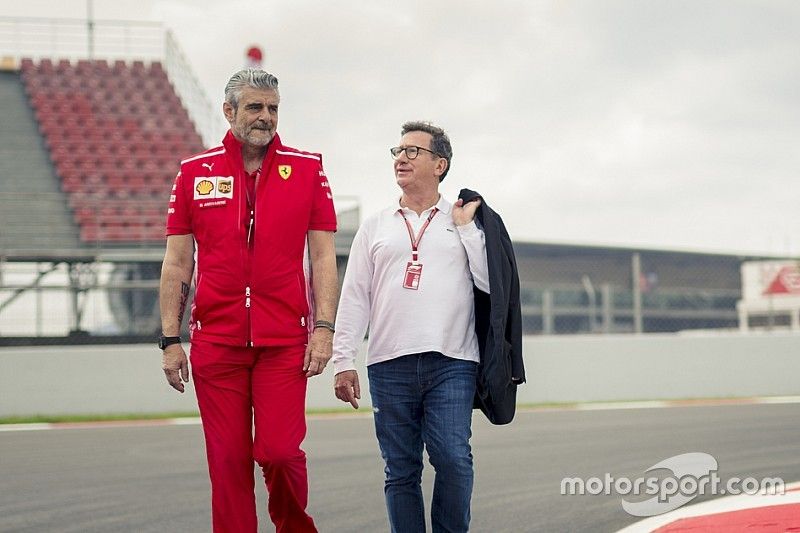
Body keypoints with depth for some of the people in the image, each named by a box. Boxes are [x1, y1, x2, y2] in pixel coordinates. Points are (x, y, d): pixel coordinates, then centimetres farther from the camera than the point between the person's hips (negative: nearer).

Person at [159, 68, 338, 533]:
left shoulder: (308, 169, 5)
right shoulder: (195, 173, 7)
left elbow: (323, 257, 4)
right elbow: (177, 264, 9)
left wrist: (324, 328, -5)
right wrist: (171, 340, 4)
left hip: (285, 341, -1)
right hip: (216, 342, 1)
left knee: (279, 451, -8)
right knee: (228, 460, 2)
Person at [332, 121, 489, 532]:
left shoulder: (465, 222, 13)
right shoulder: (375, 227, 17)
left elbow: (490, 282, 0)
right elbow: (354, 298, 11)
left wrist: (467, 227, 0)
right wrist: (343, 361, 3)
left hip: (451, 363, -2)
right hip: (389, 364, 2)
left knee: (452, 459, -13)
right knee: (401, 471, 2)